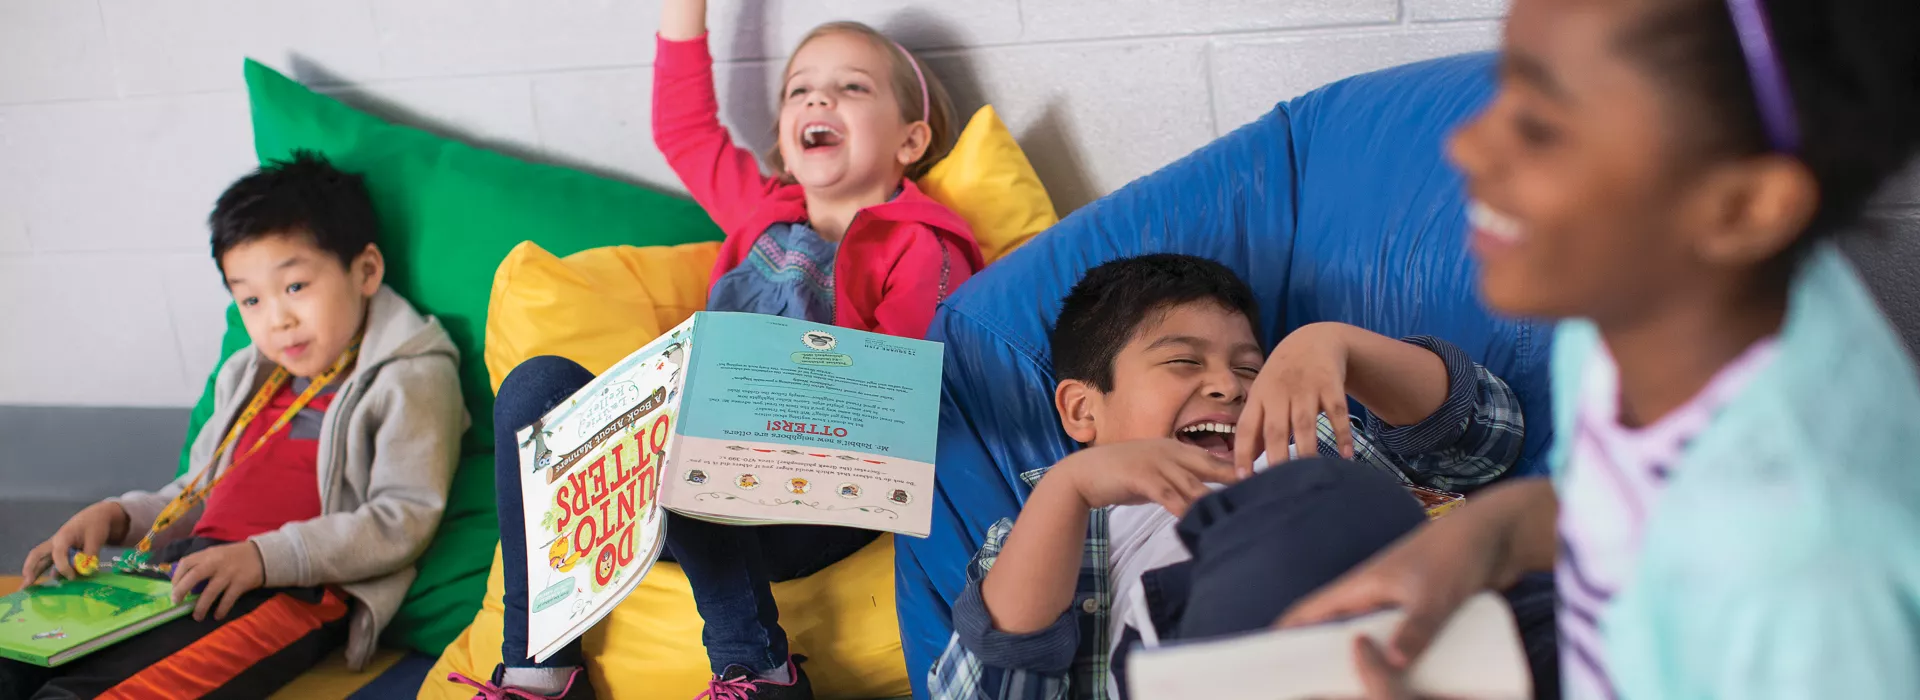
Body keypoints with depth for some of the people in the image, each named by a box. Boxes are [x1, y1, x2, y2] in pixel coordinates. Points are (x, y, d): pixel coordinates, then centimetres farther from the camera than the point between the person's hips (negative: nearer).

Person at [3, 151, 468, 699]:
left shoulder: (411, 380, 0)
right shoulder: (249, 378, 26)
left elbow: (403, 519, -10)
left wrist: (266, 557, -20)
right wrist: (117, 516, 15)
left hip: (296, 591, -8)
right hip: (187, 563, 8)